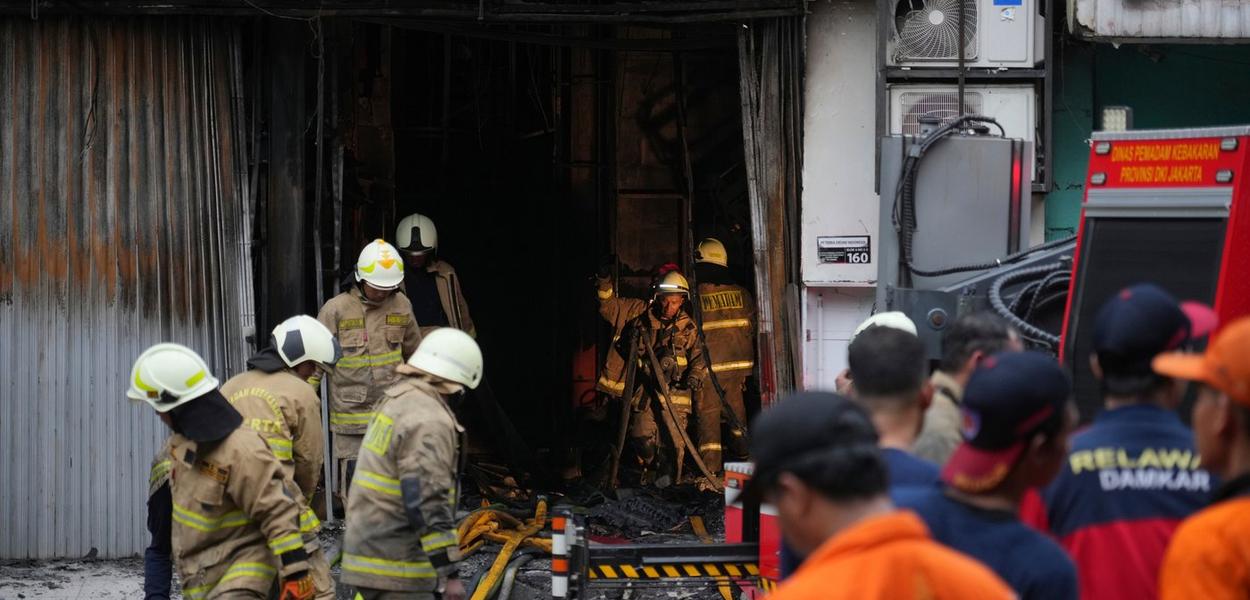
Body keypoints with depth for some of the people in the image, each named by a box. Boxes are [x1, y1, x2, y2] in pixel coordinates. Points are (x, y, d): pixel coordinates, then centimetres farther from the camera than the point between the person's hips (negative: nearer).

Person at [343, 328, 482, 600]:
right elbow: (429, 503, -24)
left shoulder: (397, 401, 14)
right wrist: (450, 573, -22)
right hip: (395, 567, -10)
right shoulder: (428, 422, -19)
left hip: (368, 552, 10)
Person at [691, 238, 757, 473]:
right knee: (735, 404, 22)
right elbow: (752, 327, 9)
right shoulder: (741, 294, 3)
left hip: (709, 365, -4)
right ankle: (740, 447, 37)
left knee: (708, 411, 1)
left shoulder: (696, 297, -10)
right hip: (739, 360, 4)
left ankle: (711, 463, -3)